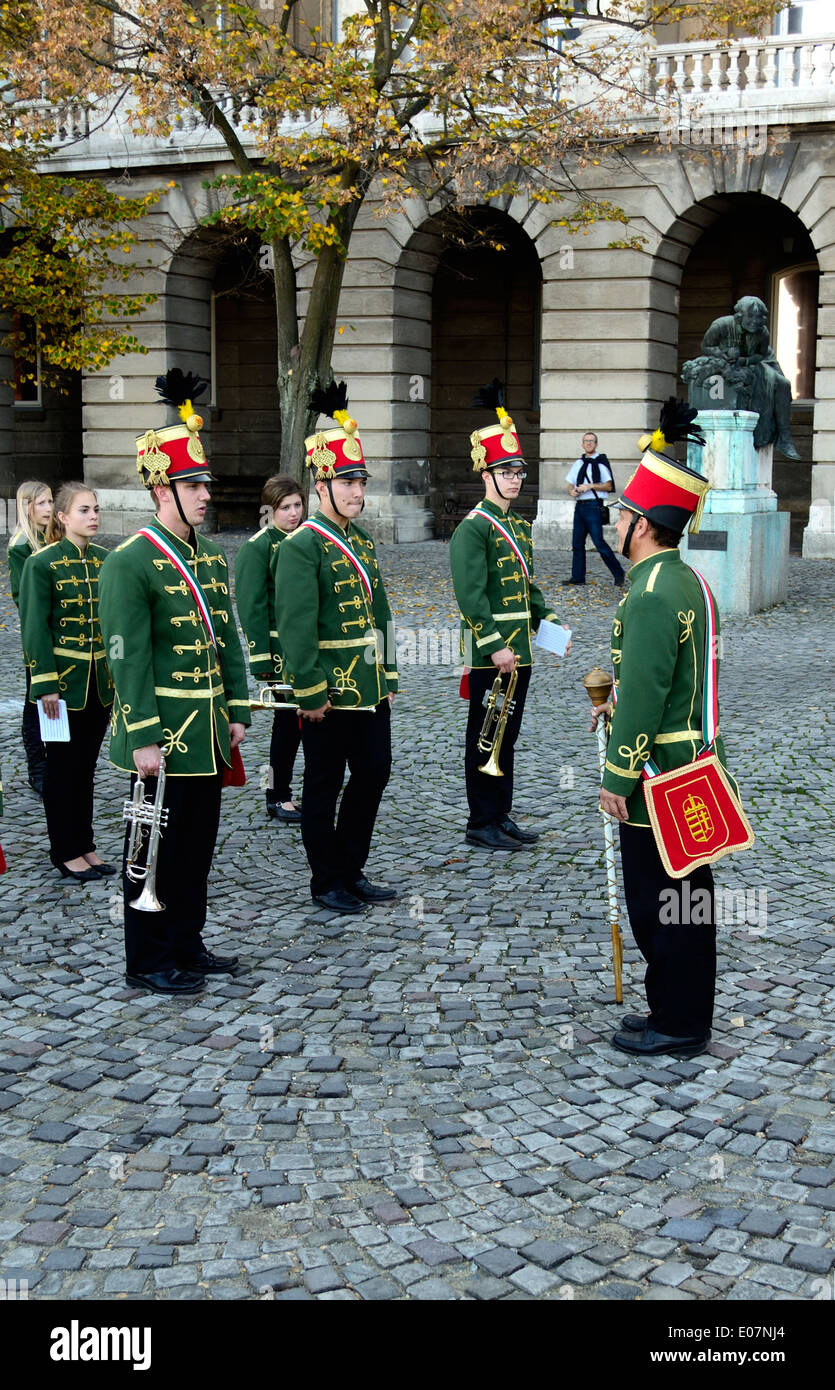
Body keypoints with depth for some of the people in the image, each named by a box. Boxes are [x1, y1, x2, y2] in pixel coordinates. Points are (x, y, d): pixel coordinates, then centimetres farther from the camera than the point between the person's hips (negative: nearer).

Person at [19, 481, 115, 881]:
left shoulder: (106, 560, 5)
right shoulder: (42, 563, -10)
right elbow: (35, 628, -11)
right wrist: (45, 684, -15)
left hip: (101, 680, 5)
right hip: (63, 679, -5)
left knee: (87, 765, 13)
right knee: (63, 766, 5)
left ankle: (84, 845, 24)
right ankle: (66, 852, 16)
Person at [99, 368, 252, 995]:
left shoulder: (212, 556, 11)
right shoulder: (131, 562, -13)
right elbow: (129, 658, -17)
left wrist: (237, 712, 10)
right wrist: (143, 740, -19)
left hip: (208, 732, 7)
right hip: (164, 734, -7)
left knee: (199, 842, 15)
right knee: (157, 846, 3)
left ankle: (187, 945, 29)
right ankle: (148, 961, 16)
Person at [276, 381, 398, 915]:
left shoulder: (362, 541, 13)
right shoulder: (302, 546, -12)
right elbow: (297, 626, -17)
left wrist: (388, 678, 14)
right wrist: (312, 694, -18)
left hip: (371, 689, 8)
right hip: (331, 692, -8)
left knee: (374, 772, 13)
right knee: (324, 785, 4)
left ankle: (352, 871, 27)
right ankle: (327, 882, 16)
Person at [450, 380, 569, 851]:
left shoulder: (521, 525, 15)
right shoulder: (473, 528, -12)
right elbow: (471, 595, -18)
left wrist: (549, 620, 8)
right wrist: (495, 646, -22)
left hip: (519, 649, 8)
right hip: (490, 651, -8)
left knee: (508, 736, 14)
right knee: (486, 738, 0)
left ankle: (503, 816, 23)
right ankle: (482, 824, 8)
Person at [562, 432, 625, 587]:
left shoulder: (601, 462, -3)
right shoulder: (578, 463, 15)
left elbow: (608, 486, -7)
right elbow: (570, 485, 20)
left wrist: (590, 486, -17)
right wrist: (572, 492, -2)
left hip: (594, 506, -6)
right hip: (579, 505, 7)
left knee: (598, 542, -10)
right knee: (577, 543, 7)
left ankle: (618, 573, 1)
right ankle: (578, 577, 14)